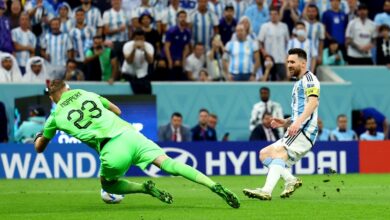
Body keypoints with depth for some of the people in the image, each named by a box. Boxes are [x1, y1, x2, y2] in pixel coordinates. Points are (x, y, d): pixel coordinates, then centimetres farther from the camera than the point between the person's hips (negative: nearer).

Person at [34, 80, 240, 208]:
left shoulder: (57, 116, 15)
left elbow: (39, 147, 31)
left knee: (107, 184, 24)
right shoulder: (87, 94, 21)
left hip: (111, 150, -3)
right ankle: (214, 186, -25)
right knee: (168, 163, -6)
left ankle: (146, 188, -5)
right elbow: (117, 110, 35)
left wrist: (39, 137, 53)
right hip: (129, 134, 3)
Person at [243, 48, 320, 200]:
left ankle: (267, 191, -44)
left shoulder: (308, 78, -2)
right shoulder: (298, 83, 28)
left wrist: (297, 122, -32)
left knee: (278, 152, -29)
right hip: (296, 132, 11)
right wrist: (286, 122, 14)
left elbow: (313, 102, -20)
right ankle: (291, 180, -7)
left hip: (304, 130, -11)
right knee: (264, 154, 7)